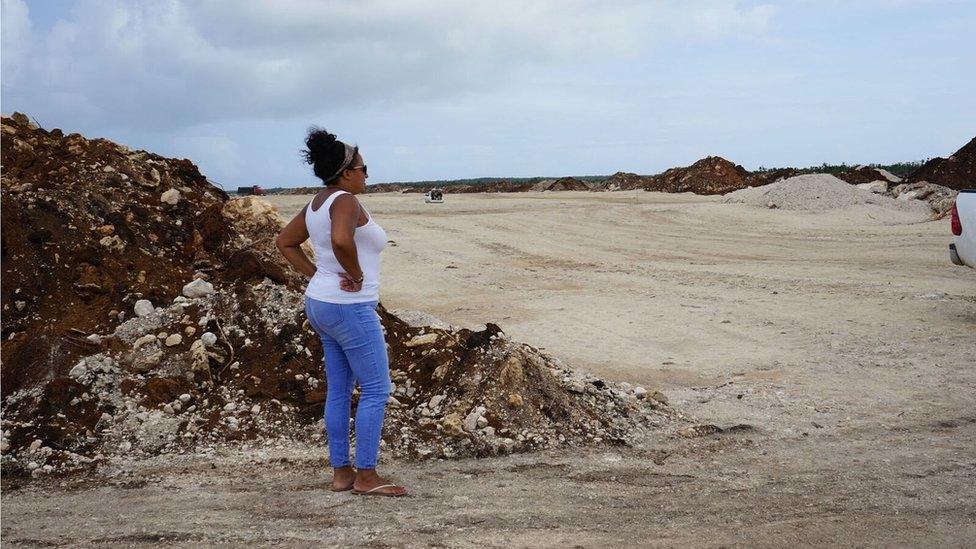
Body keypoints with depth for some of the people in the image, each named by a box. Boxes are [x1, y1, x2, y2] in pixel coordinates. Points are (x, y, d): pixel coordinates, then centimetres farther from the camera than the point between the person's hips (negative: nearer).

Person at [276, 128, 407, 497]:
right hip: (351, 308, -10)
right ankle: (366, 477, 2)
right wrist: (357, 275, -21)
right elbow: (341, 240, -37)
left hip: (321, 304, 10)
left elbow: (285, 242, 20)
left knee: (338, 391, 13)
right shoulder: (346, 201, -17)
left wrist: (315, 275, 12)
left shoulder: (317, 203, 10)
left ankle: (341, 473, 19)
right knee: (376, 390, -2)